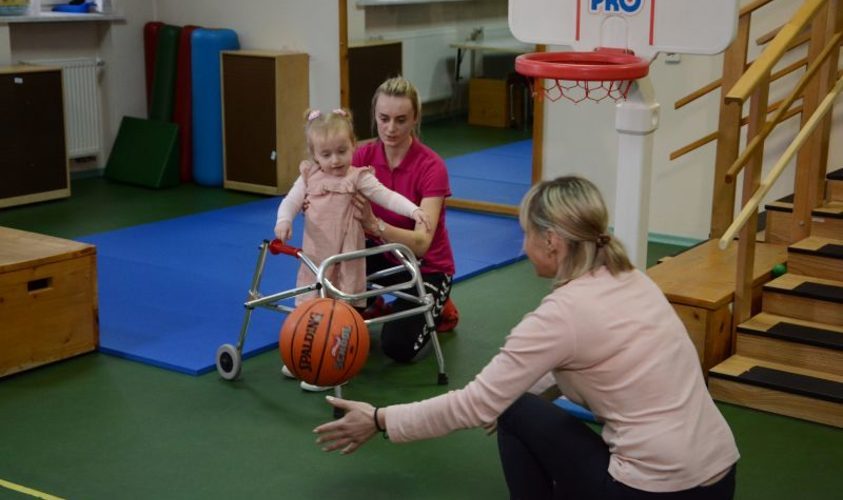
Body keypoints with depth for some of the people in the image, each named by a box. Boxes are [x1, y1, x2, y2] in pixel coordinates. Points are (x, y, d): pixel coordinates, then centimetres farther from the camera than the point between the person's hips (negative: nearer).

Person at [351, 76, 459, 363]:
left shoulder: (431, 167, -24)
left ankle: (438, 310, 10)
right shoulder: (364, 156, -10)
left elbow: (421, 243, -33)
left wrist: (374, 224, -50)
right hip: (381, 254, 4)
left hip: (426, 267, -4)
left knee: (399, 347, -22)